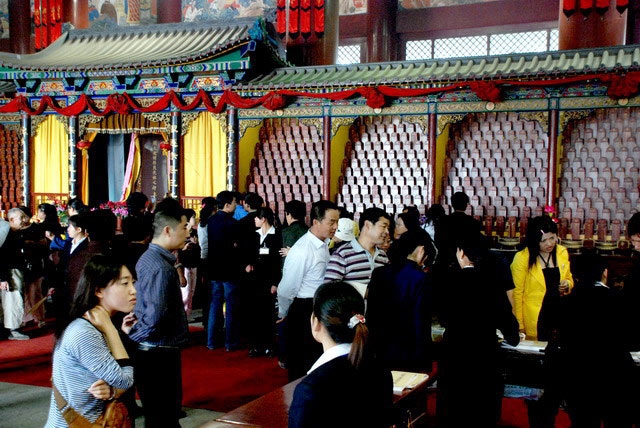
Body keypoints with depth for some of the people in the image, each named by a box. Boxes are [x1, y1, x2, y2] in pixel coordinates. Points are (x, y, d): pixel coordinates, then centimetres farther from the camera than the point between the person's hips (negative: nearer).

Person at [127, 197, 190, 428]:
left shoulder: (148, 258, 10)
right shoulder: (161, 268, -21)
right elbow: (156, 319, -25)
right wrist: (132, 338, -13)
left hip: (148, 353, 10)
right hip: (160, 354, -10)